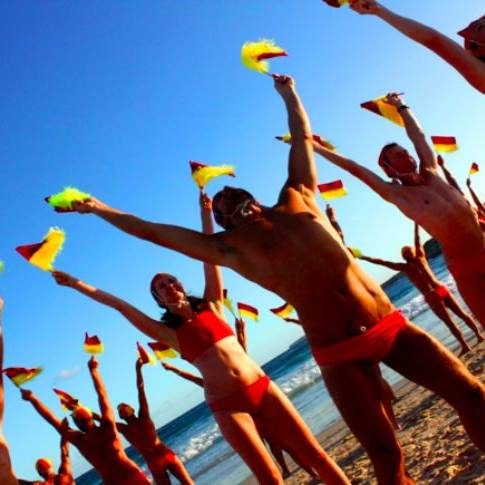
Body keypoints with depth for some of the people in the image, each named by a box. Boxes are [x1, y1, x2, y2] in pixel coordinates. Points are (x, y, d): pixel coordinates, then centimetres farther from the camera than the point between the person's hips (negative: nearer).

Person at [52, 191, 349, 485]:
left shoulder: (211, 306, 12)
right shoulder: (169, 333, 5)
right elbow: (118, 304, 3)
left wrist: (206, 213, 3)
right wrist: (76, 284, 2)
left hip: (261, 386, 2)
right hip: (227, 404, -2)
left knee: (315, 455, 4)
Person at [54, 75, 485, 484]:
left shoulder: (296, 200, 13)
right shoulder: (230, 247, 6)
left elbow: (303, 138, 25)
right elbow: (154, 232, 9)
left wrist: (288, 94, 33)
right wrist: (100, 209, 13)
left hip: (389, 324, 3)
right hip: (340, 354, -3)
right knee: (385, 450, -2)